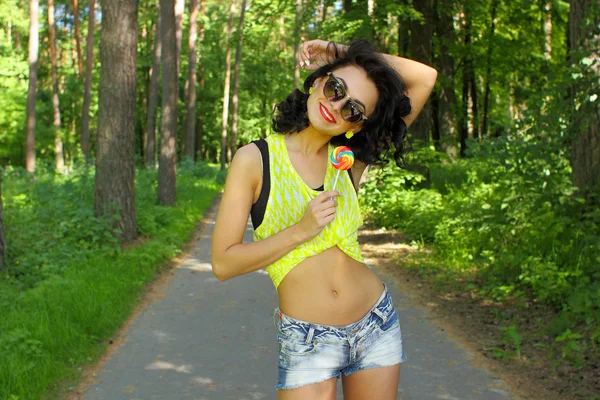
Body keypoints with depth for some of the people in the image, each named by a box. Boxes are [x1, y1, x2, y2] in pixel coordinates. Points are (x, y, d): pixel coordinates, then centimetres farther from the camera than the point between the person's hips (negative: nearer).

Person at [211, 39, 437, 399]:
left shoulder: (352, 160, 1)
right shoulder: (256, 159, -7)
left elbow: (425, 78, 1)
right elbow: (223, 264, -10)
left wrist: (345, 54, -1)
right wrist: (301, 230, -18)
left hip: (377, 326, 3)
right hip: (307, 341, -3)